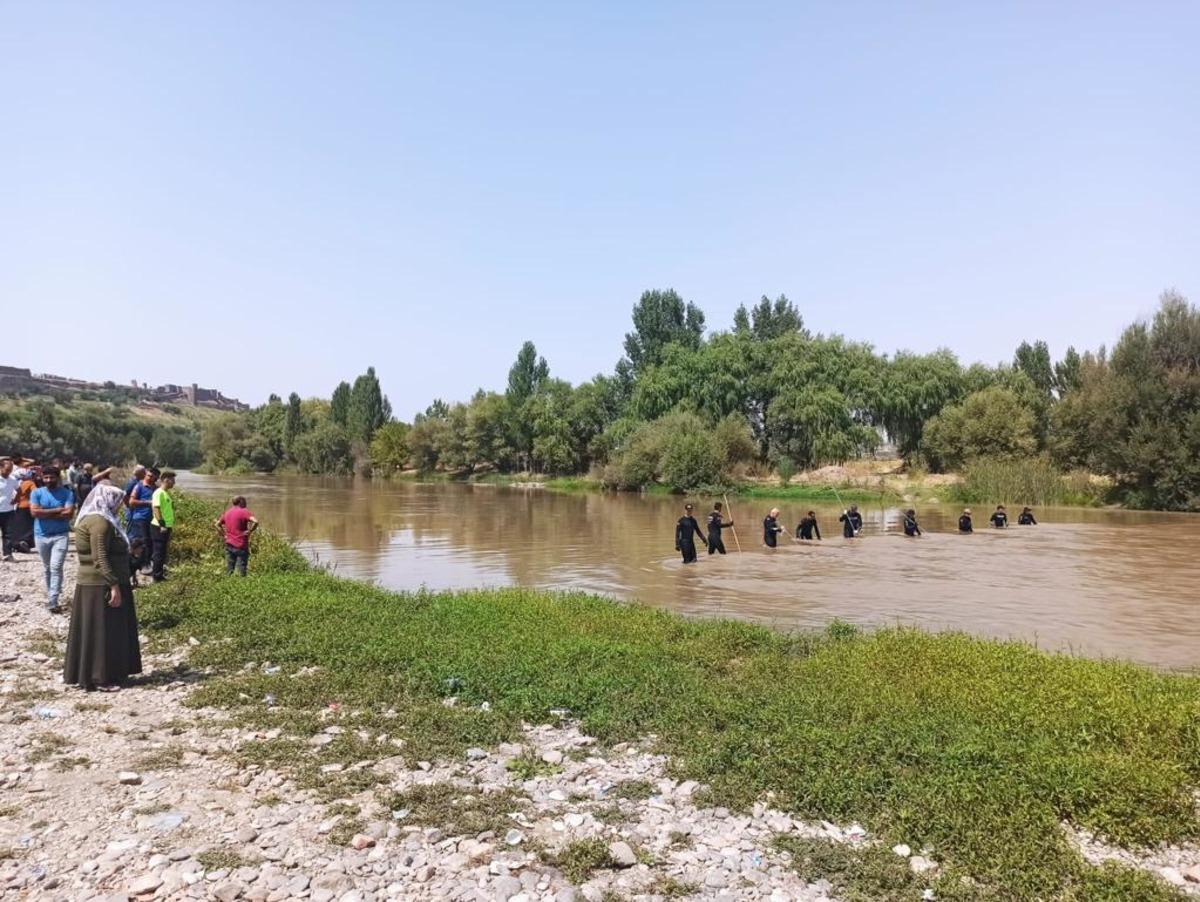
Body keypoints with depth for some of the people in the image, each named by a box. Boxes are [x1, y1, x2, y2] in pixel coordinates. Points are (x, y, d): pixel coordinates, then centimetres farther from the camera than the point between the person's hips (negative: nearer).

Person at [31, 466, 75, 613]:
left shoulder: (67, 493, -5)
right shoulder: (37, 493, 0)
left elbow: (69, 514, -16)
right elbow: (34, 512, -13)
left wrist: (44, 514, -13)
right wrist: (57, 510, -14)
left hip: (60, 535, -3)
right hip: (41, 535, 3)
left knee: (56, 567, -9)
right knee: (47, 567, 17)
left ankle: (53, 602, -9)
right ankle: (51, 592, 32)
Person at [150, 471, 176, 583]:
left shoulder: (166, 493, 14)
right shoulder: (159, 493, -14)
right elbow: (156, 509, -20)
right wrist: (162, 524, -23)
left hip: (167, 526, 9)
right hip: (159, 527, -9)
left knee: (163, 551, 14)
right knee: (159, 551, -2)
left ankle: (160, 574, 22)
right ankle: (156, 576, 4)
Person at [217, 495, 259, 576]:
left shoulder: (227, 513, 11)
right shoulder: (244, 512, -11)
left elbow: (217, 524, 23)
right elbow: (255, 521, -26)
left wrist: (224, 534, 15)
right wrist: (249, 531, -12)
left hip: (229, 545, 6)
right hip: (241, 545, -6)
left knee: (229, 570, 12)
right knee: (241, 570, 0)